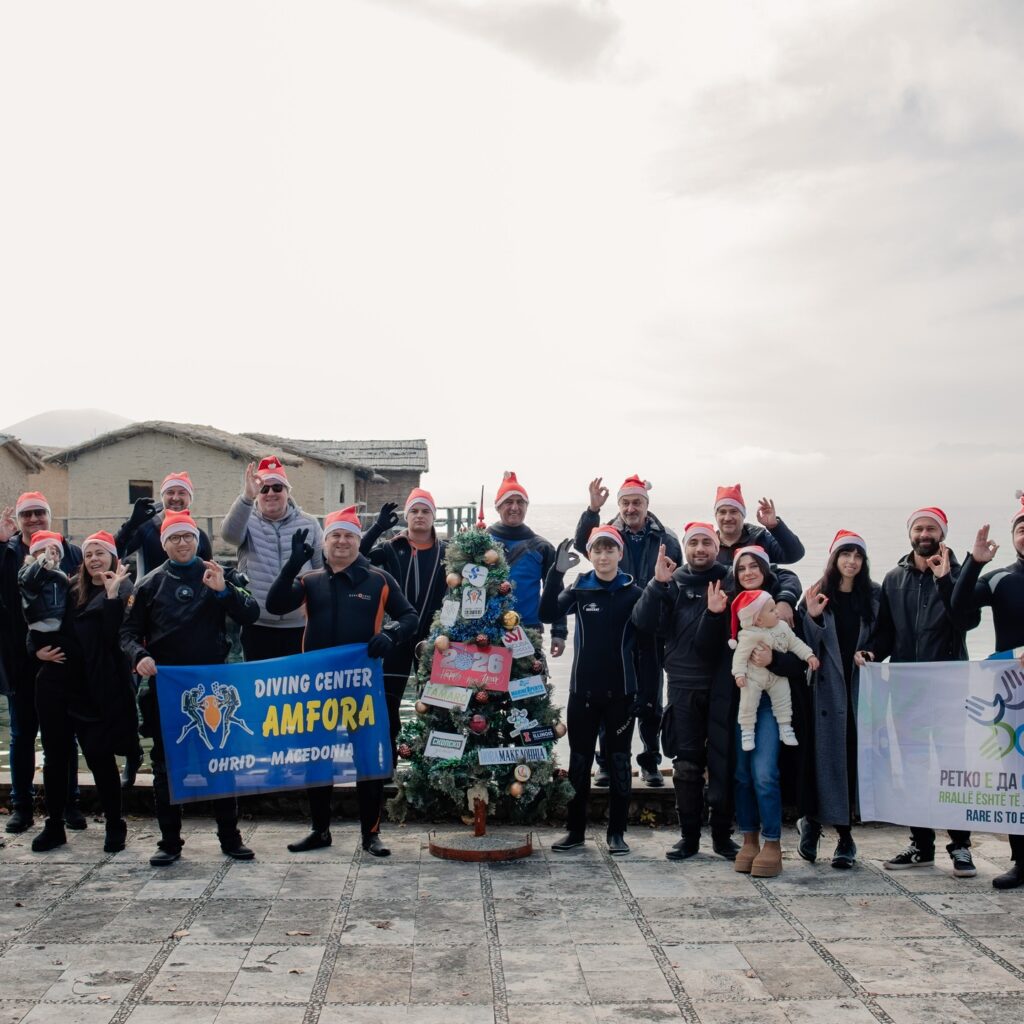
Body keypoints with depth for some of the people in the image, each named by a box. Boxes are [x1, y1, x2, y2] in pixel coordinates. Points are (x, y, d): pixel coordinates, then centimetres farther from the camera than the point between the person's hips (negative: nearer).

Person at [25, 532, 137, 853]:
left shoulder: (123, 590, -2)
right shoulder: (69, 589, 12)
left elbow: (117, 634, -15)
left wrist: (112, 593, -20)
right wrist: (37, 648, 5)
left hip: (95, 688, -5)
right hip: (56, 682, 5)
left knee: (99, 755, -2)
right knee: (54, 755, 10)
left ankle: (115, 826, 12)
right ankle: (54, 826, 22)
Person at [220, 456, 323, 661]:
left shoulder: (308, 523, 5)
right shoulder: (247, 521, 1)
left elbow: (323, 570, 9)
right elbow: (229, 533, -23)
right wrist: (247, 497, -39)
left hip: (299, 625, 1)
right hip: (257, 625, 0)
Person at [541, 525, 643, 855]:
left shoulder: (633, 592, -1)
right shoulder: (579, 588, 2)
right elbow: (548, 614, -15)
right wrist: (556, 571, -26)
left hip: (621, 691, -1)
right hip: (582, 690, 1)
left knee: (619, 760, 7)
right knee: (579, 760, 7)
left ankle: (617, 832, 16)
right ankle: (575, 830, 17)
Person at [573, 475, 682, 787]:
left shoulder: (666, 540, 3)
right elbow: (582, 544, -19)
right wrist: (593, 510, -33)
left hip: (651, 632, 0)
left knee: (650, 702, 9)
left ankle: (650, 762, 22)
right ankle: (607, 762, 17)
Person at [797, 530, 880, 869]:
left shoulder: (874, 595, 7)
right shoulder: (817, 595, 2)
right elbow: (808, 645, -1)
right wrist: (811, 617, -16)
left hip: (860, 686, 1)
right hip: (827, 686, -1)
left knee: (853, 756, 0)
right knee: (827, 755, -3)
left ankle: (845, 834, 6)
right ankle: (812, 819, 11)